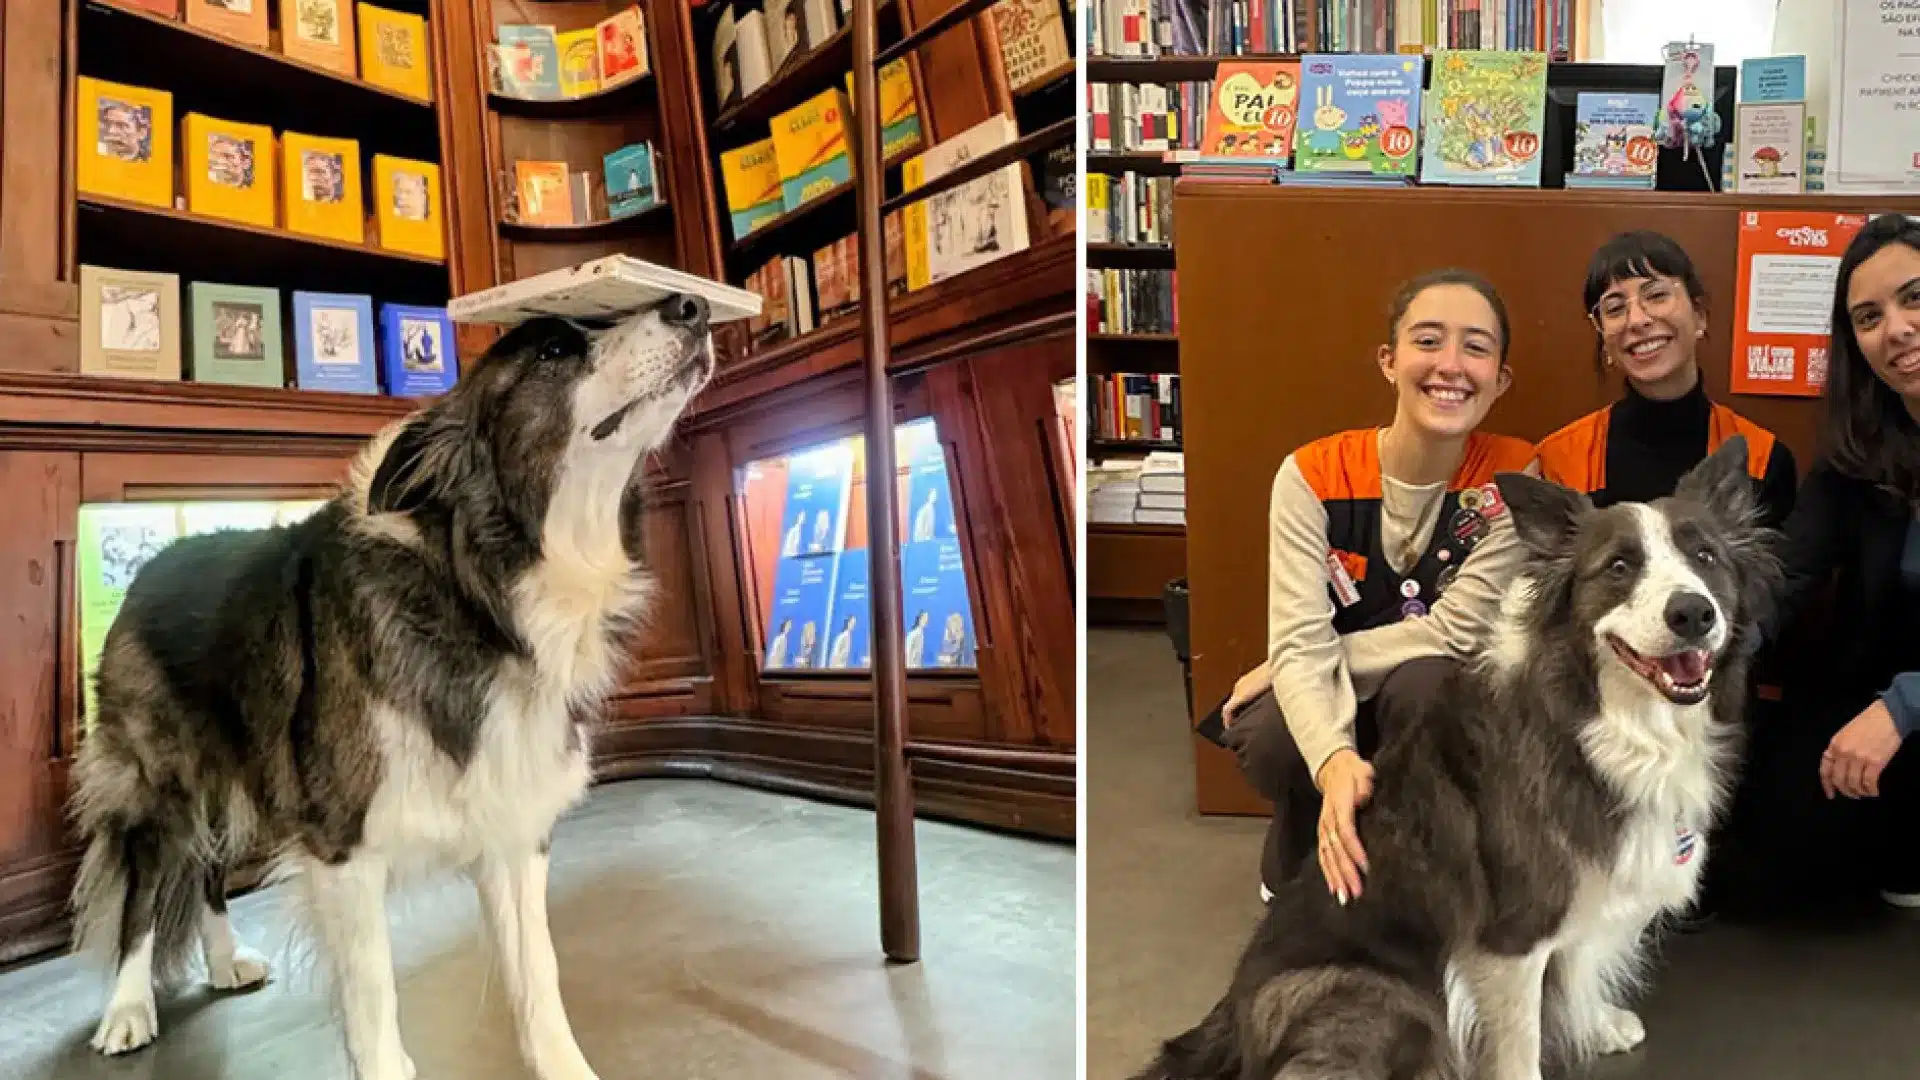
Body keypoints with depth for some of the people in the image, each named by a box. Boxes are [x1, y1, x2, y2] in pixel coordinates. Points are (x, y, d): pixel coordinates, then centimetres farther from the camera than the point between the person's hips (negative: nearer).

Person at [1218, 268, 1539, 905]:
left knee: (1424, 683, -34)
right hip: (1330, 715, 1)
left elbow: (1456, 630, -18)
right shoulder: (1312, 476, -16)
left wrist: (1278, 666, -16)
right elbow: (1303, 641, -24)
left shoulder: (1513, 477, -16)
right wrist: (1335, 759, -45)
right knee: (1271, 740, -32)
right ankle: (1290, 884, 3)